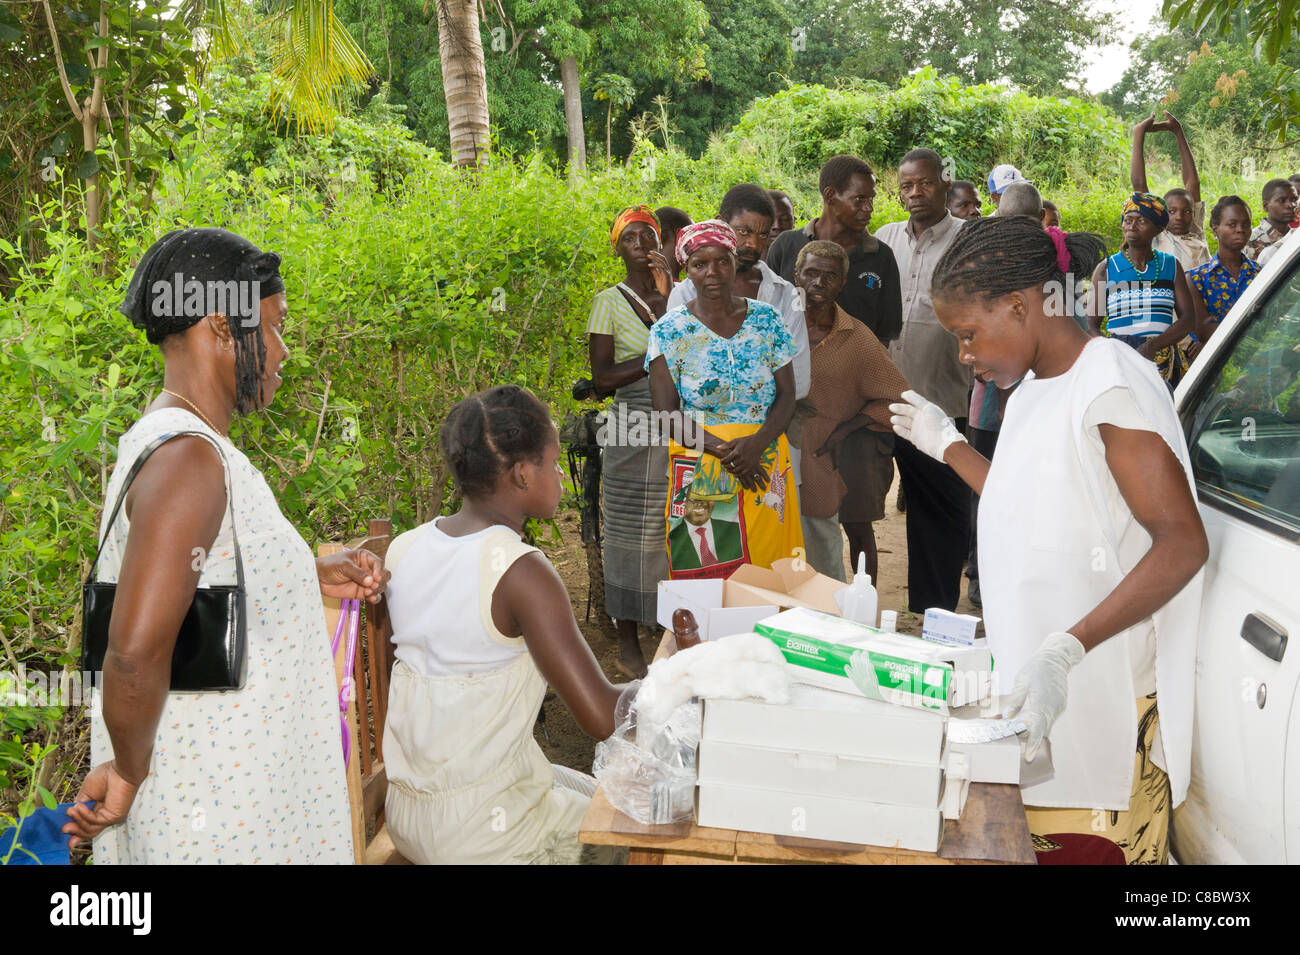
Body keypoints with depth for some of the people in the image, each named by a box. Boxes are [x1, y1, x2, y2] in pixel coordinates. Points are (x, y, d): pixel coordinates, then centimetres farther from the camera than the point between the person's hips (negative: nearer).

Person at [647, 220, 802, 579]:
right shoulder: (669, 330, -1)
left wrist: (757, 444, -15)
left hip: (765, 463, 2)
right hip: (699, 472, -2)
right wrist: (721, 450, -17)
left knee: (769, 566, 3)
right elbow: (667, 412, -5)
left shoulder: (767, 319, 5)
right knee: (702, 572, 0)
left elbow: (787, 394, 3)